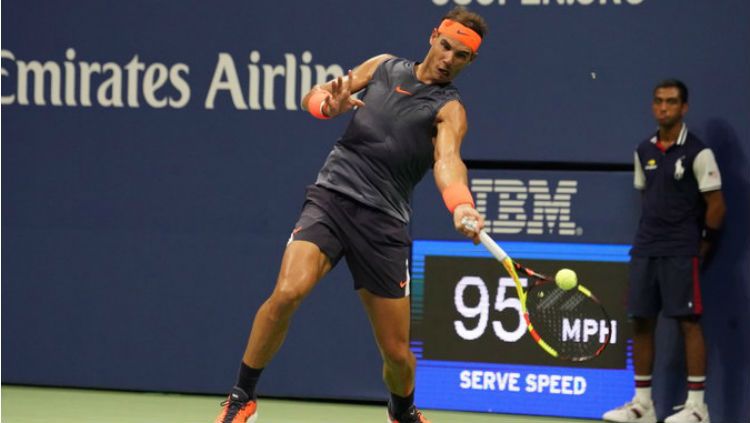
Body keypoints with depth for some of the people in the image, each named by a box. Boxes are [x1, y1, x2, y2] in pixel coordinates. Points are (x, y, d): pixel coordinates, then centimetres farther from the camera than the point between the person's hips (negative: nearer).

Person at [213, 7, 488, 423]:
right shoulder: (384, 66, 13)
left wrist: (462, 207, -40)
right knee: (287, 292, -25)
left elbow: (447, 160, -17)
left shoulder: (448, 109, 3)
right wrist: (327, 102, -12)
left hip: (383, 221, -1)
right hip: (331, 197, 1)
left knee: (396, 352, 2)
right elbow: (312, 97, 14)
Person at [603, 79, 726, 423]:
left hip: (682, 253, -6)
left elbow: (715, 204, -5)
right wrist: (650, 236, 12)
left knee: (688, 321, -6)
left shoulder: (698, 153, -7)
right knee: (641, 321, 5)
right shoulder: (644, 151, 11)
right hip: (645, 250, 6)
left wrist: (703, 246, -3)